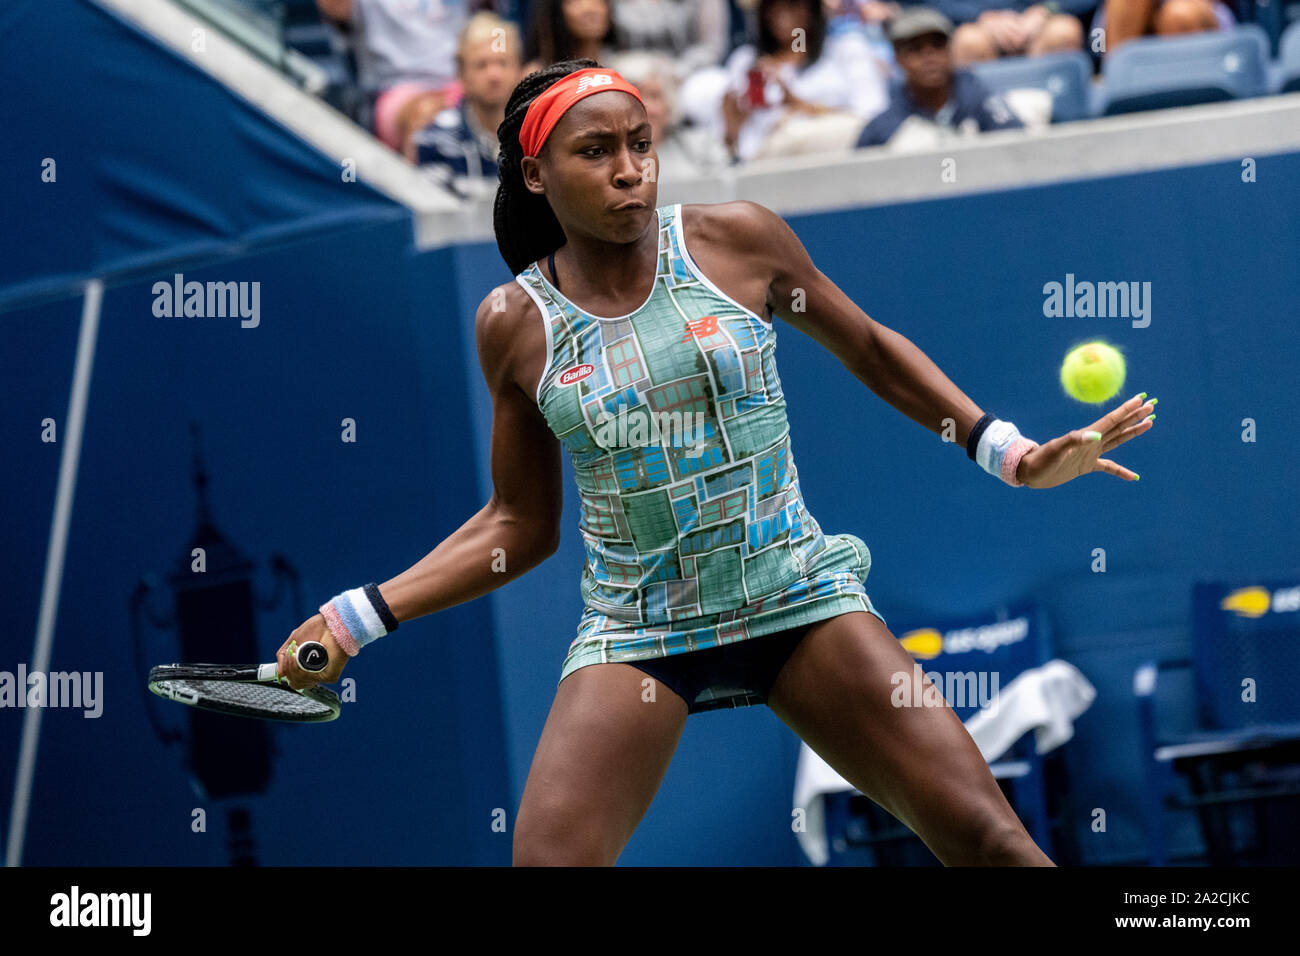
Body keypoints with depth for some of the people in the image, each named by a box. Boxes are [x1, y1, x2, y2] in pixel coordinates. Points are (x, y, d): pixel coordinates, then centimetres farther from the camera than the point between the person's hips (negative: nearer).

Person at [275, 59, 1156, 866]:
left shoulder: (737, 241, -3)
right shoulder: (514, 325, 0)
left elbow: (870, 349, 12)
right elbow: (522, 525, 10)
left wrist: (1009, 451, 4)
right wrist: (363, 615, 2)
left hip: (802, 602, 0)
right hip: (633, 632, 0)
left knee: (989, 842, -9)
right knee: (547, 855, -20)